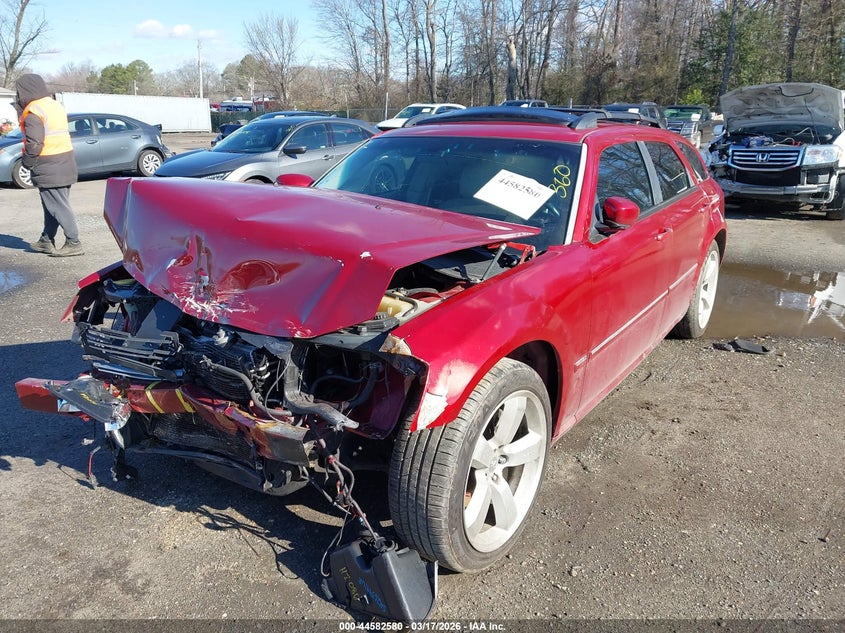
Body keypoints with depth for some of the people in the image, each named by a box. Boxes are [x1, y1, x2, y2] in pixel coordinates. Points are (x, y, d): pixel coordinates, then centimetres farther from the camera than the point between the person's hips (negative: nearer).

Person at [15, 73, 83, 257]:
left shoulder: (33, 112, -13)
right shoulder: (56, 105, 15)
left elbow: (34, 143, -19)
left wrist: (27, 163, -7)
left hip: (48, 167, -9)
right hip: (65, 163, 9)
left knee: (58, 206, -6)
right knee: (52, 204, 14)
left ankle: (73, 243, -6)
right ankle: (46, 240, 22)